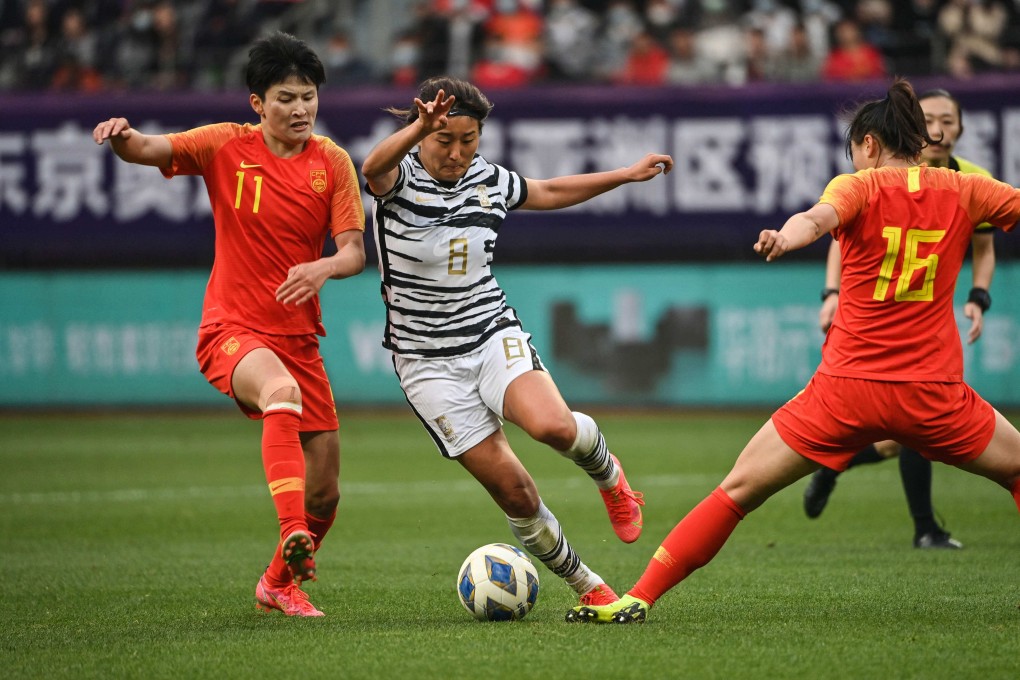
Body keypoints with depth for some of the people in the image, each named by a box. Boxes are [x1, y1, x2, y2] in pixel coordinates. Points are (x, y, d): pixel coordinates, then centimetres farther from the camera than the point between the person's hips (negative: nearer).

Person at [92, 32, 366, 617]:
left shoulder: (332, 162, 1)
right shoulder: (226, 146, -3)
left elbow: (355, 251, -5)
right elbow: (150, 151, -14)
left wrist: (323, 268, -28)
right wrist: (123, 137, -37)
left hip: (299, 337, 4)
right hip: (233, 331, -4)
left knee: (325, 490, 5)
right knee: (282, 392, -39)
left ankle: (281, 582, 31)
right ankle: (292, 534, -48)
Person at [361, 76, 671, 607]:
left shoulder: (488, 180, 5)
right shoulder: (400, 179, -11)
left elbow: (547, 192, 26)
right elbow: (373, 168, -36)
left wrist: (629, 174, 25)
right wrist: (419, 129, -57)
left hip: (494, 335, 2)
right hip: (428, 360, -2)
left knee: (553, 426, -30)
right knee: (512, 490, -6)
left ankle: (608, 473, 4)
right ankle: (588, 587, 12)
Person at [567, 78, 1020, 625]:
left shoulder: (859, 187, -2)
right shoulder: (964, 191, 5)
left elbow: (820, 217, -24)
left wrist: (786, 236, -44)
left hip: (847, 389, -1)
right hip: (931, 394, 1)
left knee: (738, 490, 5)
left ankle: (639, 598, 0)